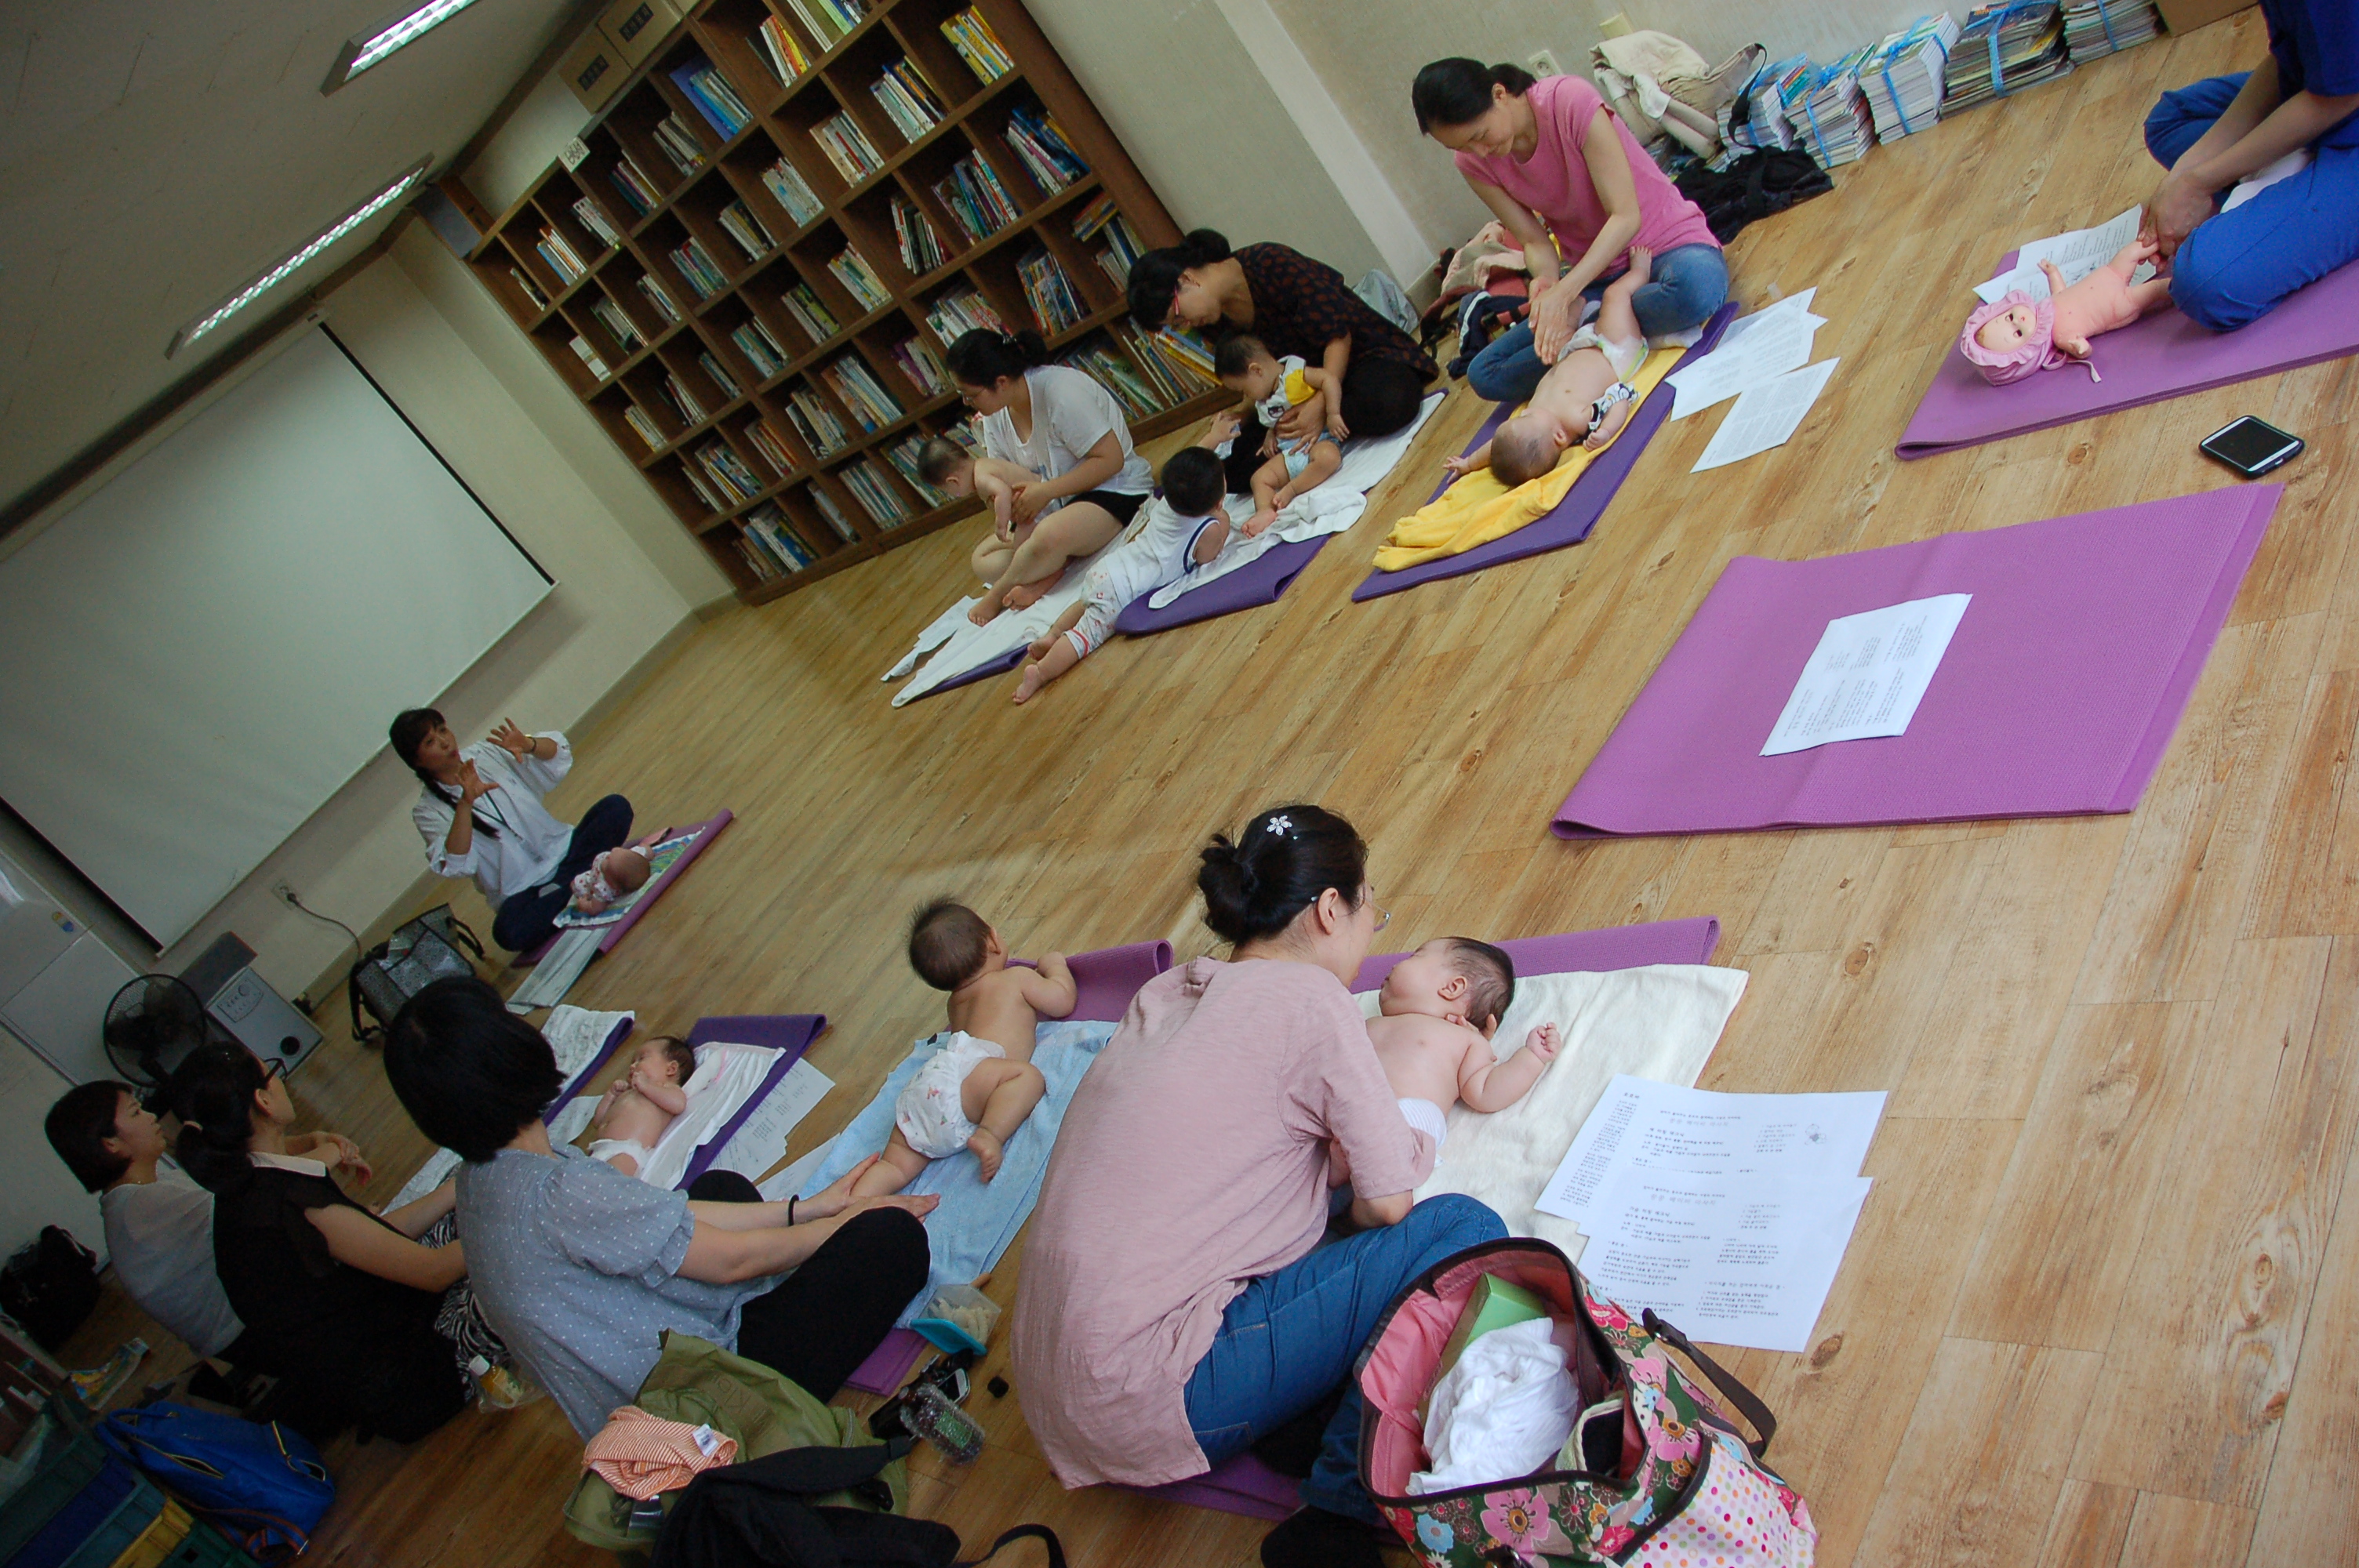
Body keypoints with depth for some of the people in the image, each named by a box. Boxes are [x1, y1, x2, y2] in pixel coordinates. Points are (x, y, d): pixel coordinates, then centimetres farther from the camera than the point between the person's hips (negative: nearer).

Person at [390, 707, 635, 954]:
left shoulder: (487, 753, 6)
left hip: (561, 848, 4)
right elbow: (454, 866, -21)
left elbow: (558, 753, 1)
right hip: (524, 893, -3)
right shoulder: (428, 811, -4)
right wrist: (465, 803, -31)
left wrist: (529, 745, -21)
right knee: (509, 933, -37)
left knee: (616, 806, -20)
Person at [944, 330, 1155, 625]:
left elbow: (1111, 459, -24)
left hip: (1114, 490, -9)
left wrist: (1045, 491, -26)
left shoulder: (1060, 390, -24)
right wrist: (1011, 502, -15)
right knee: (984, 561, -4)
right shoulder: (995, 414, 1)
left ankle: (997, 596, -13)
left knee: (1049, 536, -38)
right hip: (1056, 506, 9)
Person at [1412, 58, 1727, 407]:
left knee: (1695, 287, -43)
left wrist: (1564, 292, -34)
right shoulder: (1474, 163, -6)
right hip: (1595, 275, 5)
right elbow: (1535, 241, -5)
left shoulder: (1571, 100, -22)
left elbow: (1626, 216, -23)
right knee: (1484, 375, -11)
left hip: (1669, 245, -4)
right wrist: (1547, 282, -29)